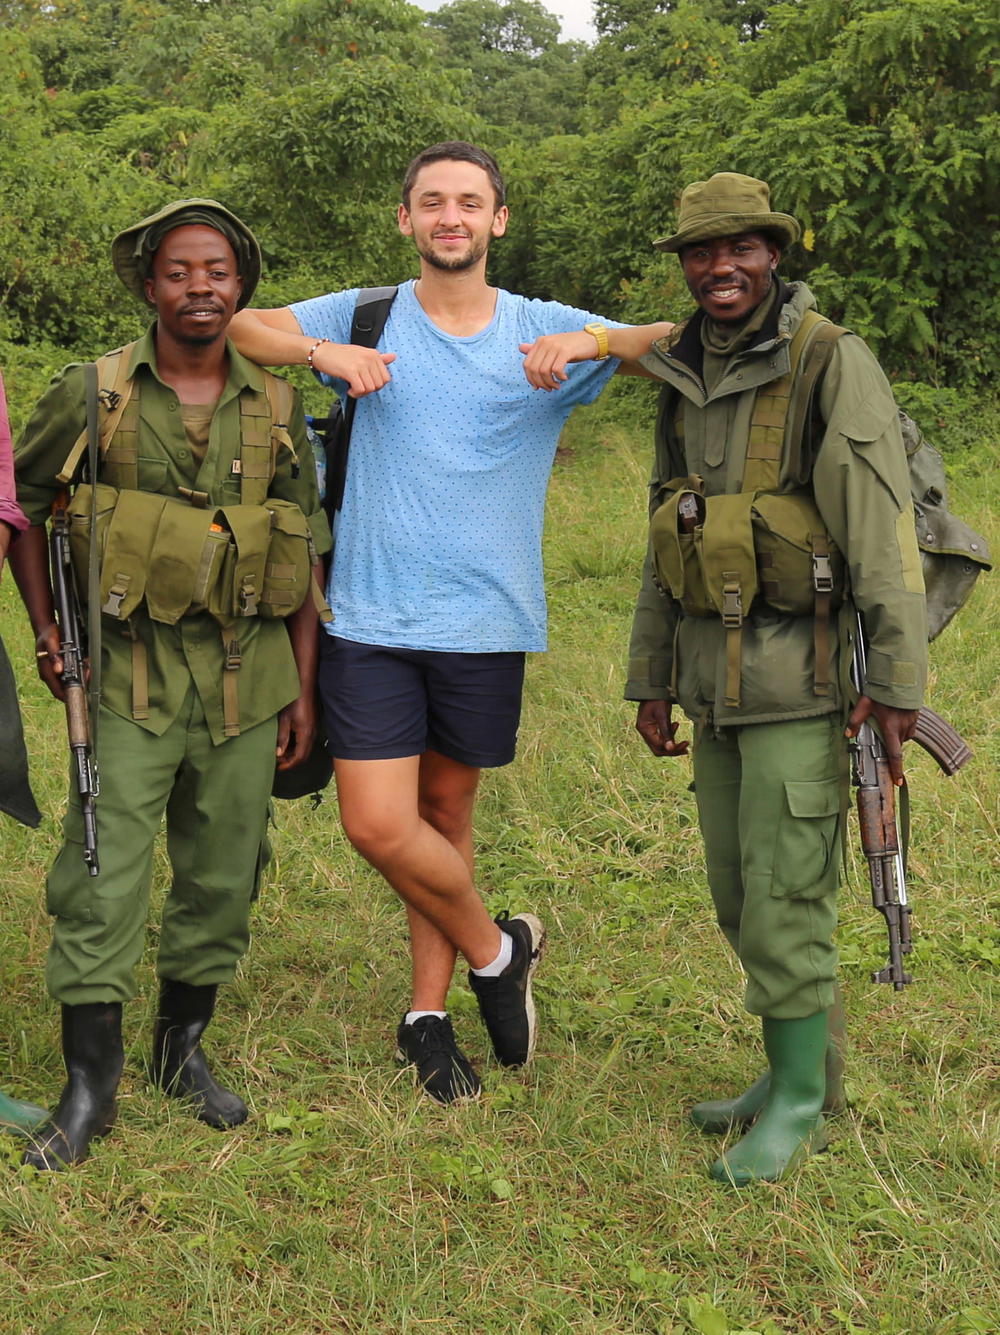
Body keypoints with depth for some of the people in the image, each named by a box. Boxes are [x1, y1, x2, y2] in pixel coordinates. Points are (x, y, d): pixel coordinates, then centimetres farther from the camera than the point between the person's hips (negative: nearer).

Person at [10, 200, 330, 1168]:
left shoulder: (276, 412, 5)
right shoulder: (91, 395, -2)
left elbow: (305, 558, 9)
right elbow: (24, 504, 9)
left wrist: (304, 689, 5)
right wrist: (45, 629, 1)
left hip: (244, 678, 3)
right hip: (128, 673, -2)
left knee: (222, 874, 10)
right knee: (101, 877, -3)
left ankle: (183, 1049, 30)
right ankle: (88, 1086, 10)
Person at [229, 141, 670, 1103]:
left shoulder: (547, 332, 3)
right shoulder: (364, 317, 4)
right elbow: (235, 328, -4)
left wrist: (597, 341, -25)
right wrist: (324, 351, -22)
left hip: (487, 623, 0)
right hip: (371, 618, 0)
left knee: (446, 811, 11)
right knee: (377, 825, -7)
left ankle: (429, 1014, 28)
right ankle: (498, 951, 20)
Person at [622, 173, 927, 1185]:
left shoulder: (830, 364, -11)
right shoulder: (685, 382, 11)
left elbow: (884, 528, -16)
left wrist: (897, 681, -20)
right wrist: (650, 679, 15)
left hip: (804, 674, -7)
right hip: (716, 674, 7)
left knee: (784, 892, -4)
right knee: (738, 890, 14)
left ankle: (800, 1103, 13)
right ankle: (802, 1070, 30)